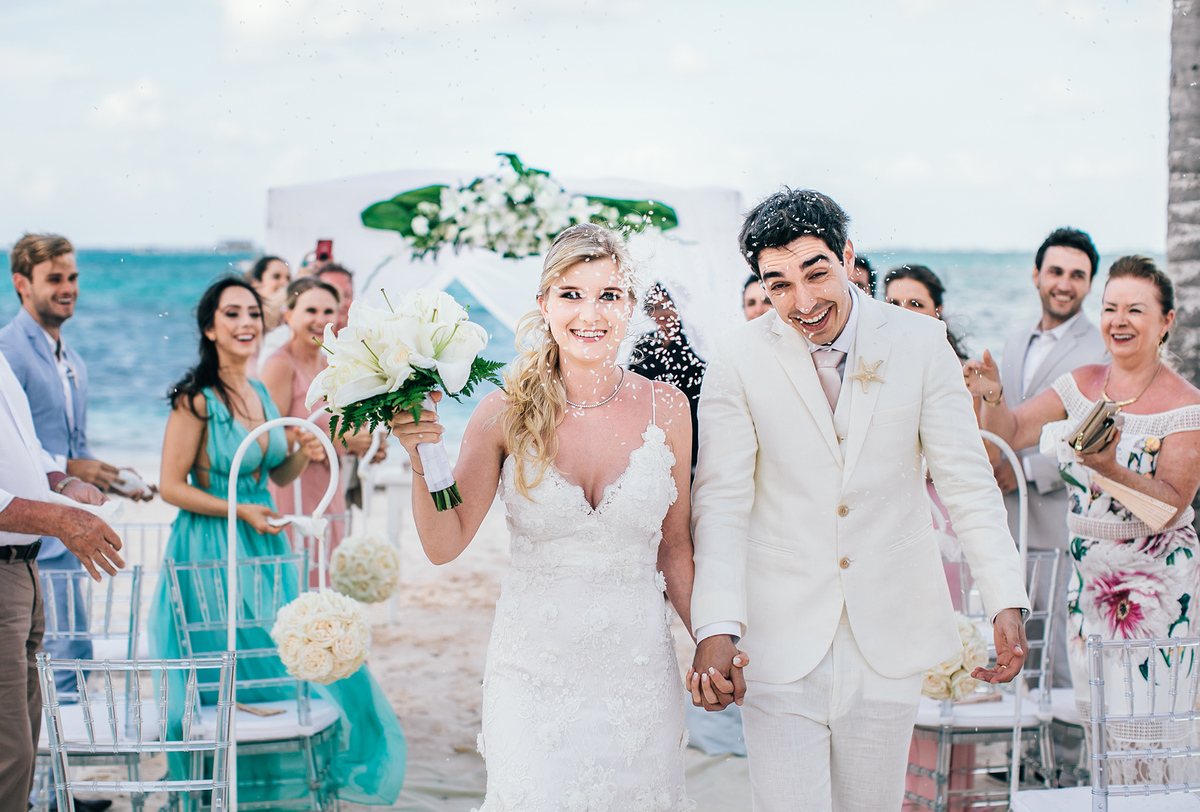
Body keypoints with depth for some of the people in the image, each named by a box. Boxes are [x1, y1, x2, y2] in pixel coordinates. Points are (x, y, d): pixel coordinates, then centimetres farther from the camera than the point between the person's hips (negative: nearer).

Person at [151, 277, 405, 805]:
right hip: (212, 550, -7)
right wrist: (239, 510, -18)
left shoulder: (261, 394, 8)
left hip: (262, 545, 7)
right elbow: (171, 487, -13)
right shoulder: (196, 400, -14)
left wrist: (303, 455, -1)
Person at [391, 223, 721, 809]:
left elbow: (673, 544, 8)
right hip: (534, 666, -1)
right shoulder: (508, 413, -6)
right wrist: (423, 459, -18)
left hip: (637, 661, 2)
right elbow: (444, 544, -3)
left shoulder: (664, 408, -2)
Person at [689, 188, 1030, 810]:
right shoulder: (739, 360, -7)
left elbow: (967, 481, -2)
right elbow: (721, 503, -9)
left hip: (890, 639, 2)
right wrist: (715, 630, -21)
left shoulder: (920, 344, -4)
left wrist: (1006, 602, -11)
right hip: (780, 638, -2)